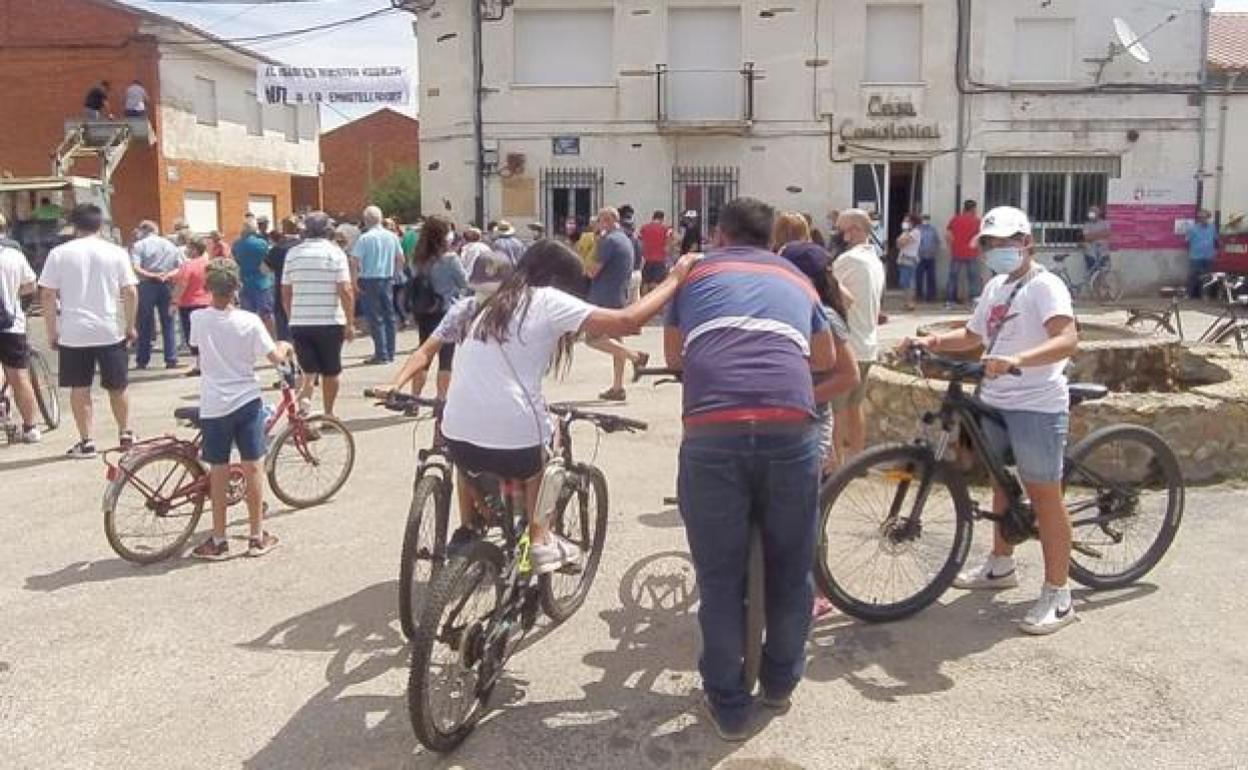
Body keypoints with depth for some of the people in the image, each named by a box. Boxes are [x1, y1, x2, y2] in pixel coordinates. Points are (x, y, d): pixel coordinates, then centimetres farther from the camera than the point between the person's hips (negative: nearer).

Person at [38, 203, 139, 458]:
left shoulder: (59, 253, 0)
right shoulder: (116, 252, 0)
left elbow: (47, 296, -2)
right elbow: (130, 292, -3)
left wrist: (51, 332, 5)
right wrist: (131, 326, 7)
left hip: (73, 333, -1)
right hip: (111, 331, 1)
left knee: (79, 388, 7)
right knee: (117, 387, 14)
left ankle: (86, 441, 8)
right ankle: (125, 433, 23)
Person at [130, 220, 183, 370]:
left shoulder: (139, 245, -1)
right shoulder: (170, 245, 11)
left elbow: (135, 269, -14)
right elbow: (181, 267, 6)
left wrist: (151, 276, -13)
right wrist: (168, 275, -7)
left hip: (147, 285, -2)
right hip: (166, 286, 3)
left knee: (144, 324, 6)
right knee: (168, 324, 7)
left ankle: (142, 360, 10)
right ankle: (171, 360, 4)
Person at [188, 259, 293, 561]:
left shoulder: (198, 319, -6)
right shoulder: (249, 321, -10)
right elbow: (275, 358, -6)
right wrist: (284, 346, 15)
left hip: (214, 406, 1)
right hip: (247, 402, -1)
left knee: (218, 472, 8)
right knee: (252, 468, 7)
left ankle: (218, 541, 15)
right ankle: (257, 537, 14)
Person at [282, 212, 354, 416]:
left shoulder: (293, 253, 6)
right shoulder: (335, 252, -4)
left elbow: (285, 293, 9)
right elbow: (346, 291, -12)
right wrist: (349, 323, -5)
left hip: (299, 323, 2)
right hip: (330, 323, -2)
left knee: (309, 370, 8)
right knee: (330, 372, 13)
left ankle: (303, 399, -19)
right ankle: (328, 414, 23)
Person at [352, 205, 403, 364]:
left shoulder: (364, 238, -12)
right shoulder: (392, 237, 3)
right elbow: (400, 259, 9)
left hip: (370, 281, -5)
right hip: (388, 279, 5)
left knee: (376, 318, 0)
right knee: (389, 316, 11)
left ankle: (381, 354, -1)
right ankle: (390, 352, 16)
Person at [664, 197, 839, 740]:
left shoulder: (696, 273, 24)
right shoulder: (797, 279, 28)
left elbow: (674, 356, 35)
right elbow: (826, 359, 42)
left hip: (713, 431, -1)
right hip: (789, 428, 2)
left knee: (720, 575, 13)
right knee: (790, 567, 21)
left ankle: (728, 704, 24)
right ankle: (780, 682, 38)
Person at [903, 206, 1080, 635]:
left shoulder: (1045, 286, -13)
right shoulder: (995, 287, 14)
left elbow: (1067, 340, -28)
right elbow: (973, 335, 22)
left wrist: (1016, 359, -44)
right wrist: (932, 342, 4)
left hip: (1037, 406, -9)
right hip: (995, 402, 9)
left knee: (1044, 496, -4)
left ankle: (1058, 597, 4)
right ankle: (1001, 567, 38)